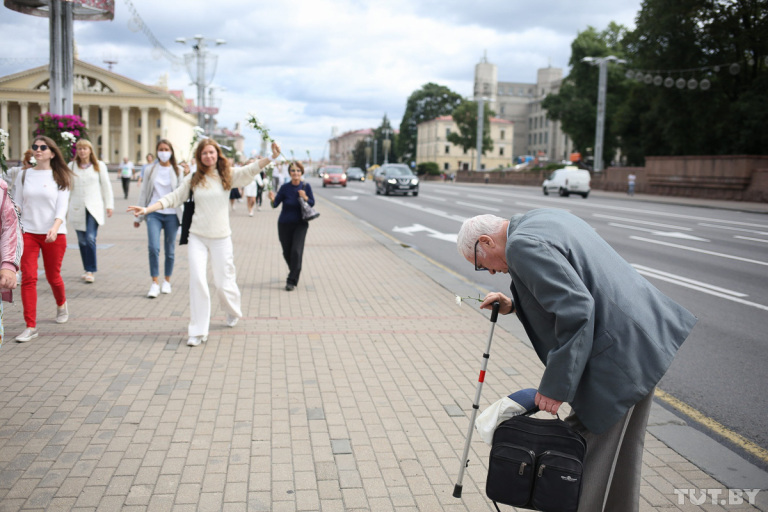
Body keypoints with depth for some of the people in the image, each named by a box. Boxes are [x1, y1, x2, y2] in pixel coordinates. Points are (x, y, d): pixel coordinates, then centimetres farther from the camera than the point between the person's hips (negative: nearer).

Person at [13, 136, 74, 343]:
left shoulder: (60, 177, 1)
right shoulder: (24, 175, 7)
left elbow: (62, 206, -8)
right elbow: (17, 205, 10)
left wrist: (55, 228, -24)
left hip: (54, 234, -1)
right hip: (28, 232, 1)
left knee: (53, 277, 9)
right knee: (28, 277, -7)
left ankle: (61, 305, 41)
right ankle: (30, 326, -3)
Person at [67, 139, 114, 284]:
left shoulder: (99, 166, 5)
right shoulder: (71, 166, 9)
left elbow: (106, 186, 8)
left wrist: (109, 205, 5)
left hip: (94, 208, -2)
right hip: (77, 209, 2)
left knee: (90, 239, -15)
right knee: (82, 241, 5)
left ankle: (90, 271, -9)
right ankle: (87, 269, 17)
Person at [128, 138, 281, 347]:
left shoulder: (227, 175, -1)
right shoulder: (192, 179, 4)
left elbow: (250, 170, -15)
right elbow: (172, 198, 4)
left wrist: (272, 157, -30)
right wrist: (147, 209, -6)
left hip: (221, 238, -1)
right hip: (197, 237, 1)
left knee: (224, 283, 6)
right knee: (197, 280, -9)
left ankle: (233, 312, 40)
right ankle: (198, 331, 1)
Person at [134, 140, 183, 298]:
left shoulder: (177, 171, 6)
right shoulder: (151, 170, 8)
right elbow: (143, 193, 10)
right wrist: (139, 216, 10)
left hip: (171, 214, 0)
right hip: (154, 214, 0)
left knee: (170, 250, 6)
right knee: (153, 247, -12)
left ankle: (167, 281, 23)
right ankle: (155, 283, -4)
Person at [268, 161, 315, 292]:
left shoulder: (306, 187, -6)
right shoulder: (285, 188, -10)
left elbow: (312, 203, 1)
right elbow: (275, 204, -13)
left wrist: (305, 197, -19)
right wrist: (272, 199, -35)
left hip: (300, 223, 0)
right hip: (285, 224, 1)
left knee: (296, 251, -14)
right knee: (287, 253, 9)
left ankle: (292, 281, -3)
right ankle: (294, 272, 38)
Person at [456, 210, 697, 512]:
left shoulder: (523, 245, -17)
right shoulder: (545, 218, 14)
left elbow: (576, 310, -24)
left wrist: (555, 387, -19)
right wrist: (514, 305, 14)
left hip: (618, 359, -10)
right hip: (643, 338, 10)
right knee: (619, 454, 23)